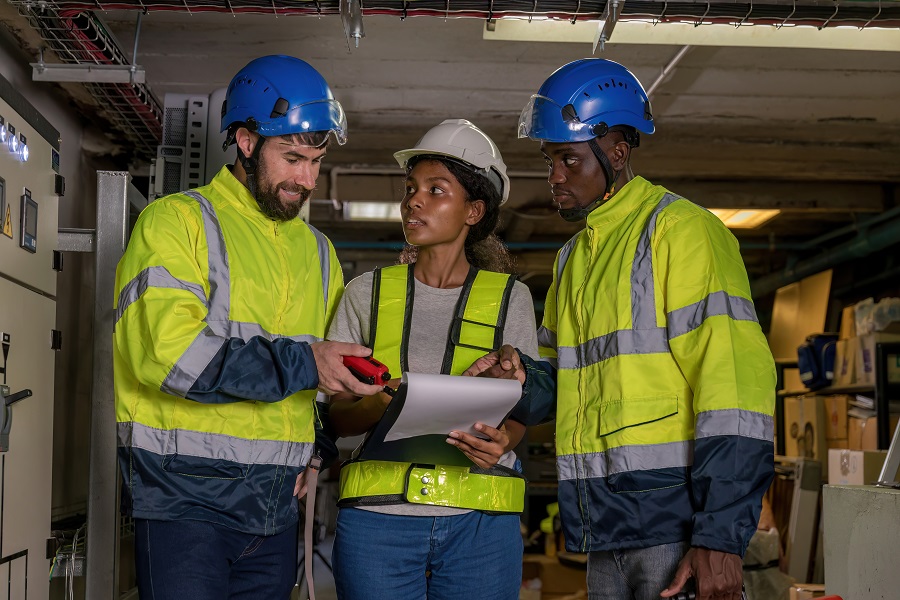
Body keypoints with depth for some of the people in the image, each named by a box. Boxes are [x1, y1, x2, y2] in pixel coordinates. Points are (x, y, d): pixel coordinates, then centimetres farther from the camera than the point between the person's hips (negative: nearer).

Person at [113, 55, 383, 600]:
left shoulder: (317, 250, 18)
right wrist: (301, 363, -18)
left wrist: (312, 453, 8)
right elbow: (166, 350, -18)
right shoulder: (175, 221, -3)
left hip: (276, 508, 6)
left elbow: (332, 367, 25)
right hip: (187, 497, -6)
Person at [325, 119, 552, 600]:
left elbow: (519, 412, 8)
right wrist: (378, 406, -15)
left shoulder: (510, 298, 8)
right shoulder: (366, 294, 10)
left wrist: (500, 440, -15)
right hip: (377, 516, 1)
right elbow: (334, 412, 7)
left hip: (480, 522, 0)